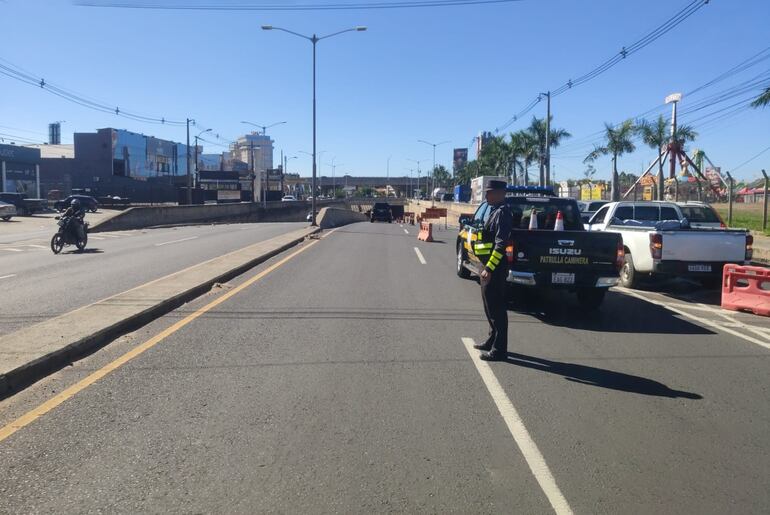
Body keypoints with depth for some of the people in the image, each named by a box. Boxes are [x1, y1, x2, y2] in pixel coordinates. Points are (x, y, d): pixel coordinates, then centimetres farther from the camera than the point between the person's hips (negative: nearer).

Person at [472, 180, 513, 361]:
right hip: (490, 265, 10)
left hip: (495, 267, -10)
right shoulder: (495, 211, 16)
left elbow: (501, 244, -23)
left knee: (496, 308, -4)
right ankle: (493, 341, 31)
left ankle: (499, 349, 3)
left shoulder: (502, 212, -15)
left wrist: (489, 268, -27)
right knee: (490, 306, 19)